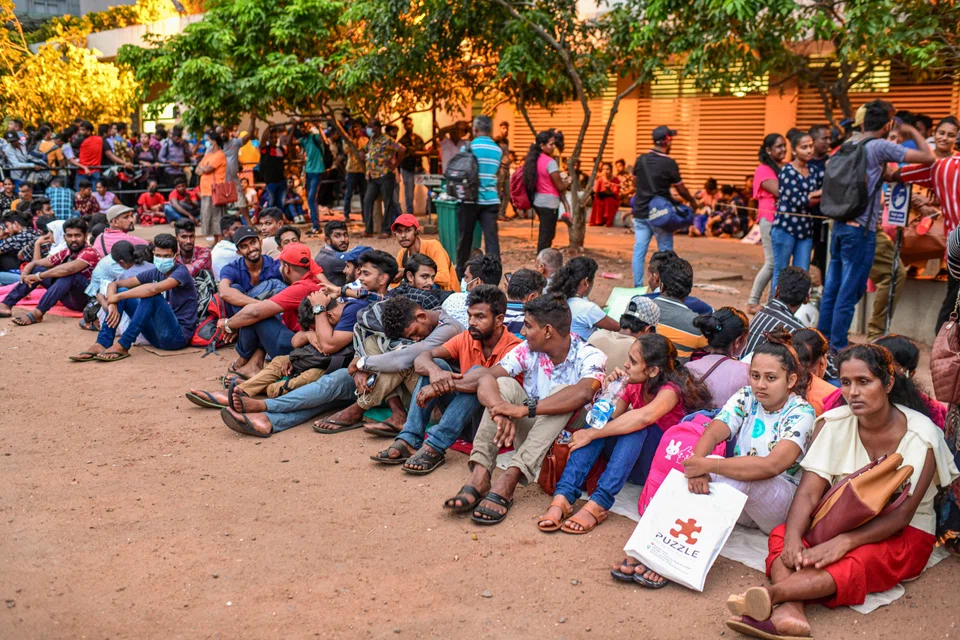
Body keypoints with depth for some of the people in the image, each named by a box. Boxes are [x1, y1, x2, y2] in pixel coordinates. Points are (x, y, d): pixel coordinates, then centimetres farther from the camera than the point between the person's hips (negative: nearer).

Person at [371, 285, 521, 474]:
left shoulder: (513, 347, -16)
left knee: (477, 372, -29)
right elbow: (421, 359, -9)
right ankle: (408, 442, -22)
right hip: (462, 417, 5)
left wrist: (438, 387, -34)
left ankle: (435, 448, -33)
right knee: (436, 365, -13)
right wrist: (434, 372, -34)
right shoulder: (466, 338, 1)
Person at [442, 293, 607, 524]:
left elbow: (583, 393, -38)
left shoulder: (589, 356, -16)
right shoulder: (527, 350, -4)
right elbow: (487, 379, -17)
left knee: (562, 393, -31)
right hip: (530, 431, 4)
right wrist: (501, 412, -38)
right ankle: (480, 475, -33)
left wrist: (525, 409, -43)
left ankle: (509, 479, -40)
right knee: (505, 384, -20)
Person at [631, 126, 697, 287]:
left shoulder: (641, 159, 2)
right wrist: (692, 201, 13)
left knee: (639, 251, 5)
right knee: (665, 252, 7)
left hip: (640, 213, 4)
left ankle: (638, 286, 6)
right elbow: (681, 189, -4)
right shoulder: (669, 163, -12)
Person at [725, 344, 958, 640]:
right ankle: (790, 612, -51)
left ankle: (771, 592, -57)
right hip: (842, 521, 4)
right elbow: (809, 491, -14)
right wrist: (794, 538, -34)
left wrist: (845, 541, -35)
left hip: (904, 536, -4)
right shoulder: (833, 423, -6)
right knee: (781, 535, -24)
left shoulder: (920, 435, -15)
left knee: (856, 560, -37)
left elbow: (901, 515, -19)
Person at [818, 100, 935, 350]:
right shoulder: (880, 147, -10)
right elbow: (929, 157, -11)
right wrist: (913, 132, 6)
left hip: (840, 225, 7)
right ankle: (837, 347, 2)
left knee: (831, 289, 12)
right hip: (861, 230, -7)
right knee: (849, 292, -2)